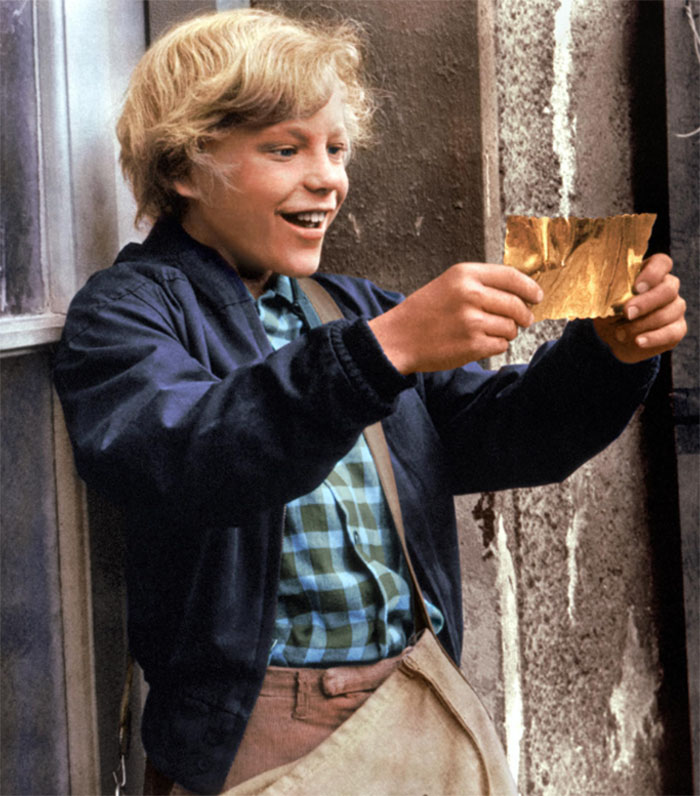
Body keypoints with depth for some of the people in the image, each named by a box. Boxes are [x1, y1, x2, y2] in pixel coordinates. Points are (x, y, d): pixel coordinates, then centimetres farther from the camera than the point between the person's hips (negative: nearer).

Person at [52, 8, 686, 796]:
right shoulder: (125, 312, -4)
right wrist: (382, 350, -35)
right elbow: (180, 460, -25)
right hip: (252, 731, -5)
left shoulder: (356, 307, 15)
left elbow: (499, 435, 8)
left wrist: (609, 351, -11)